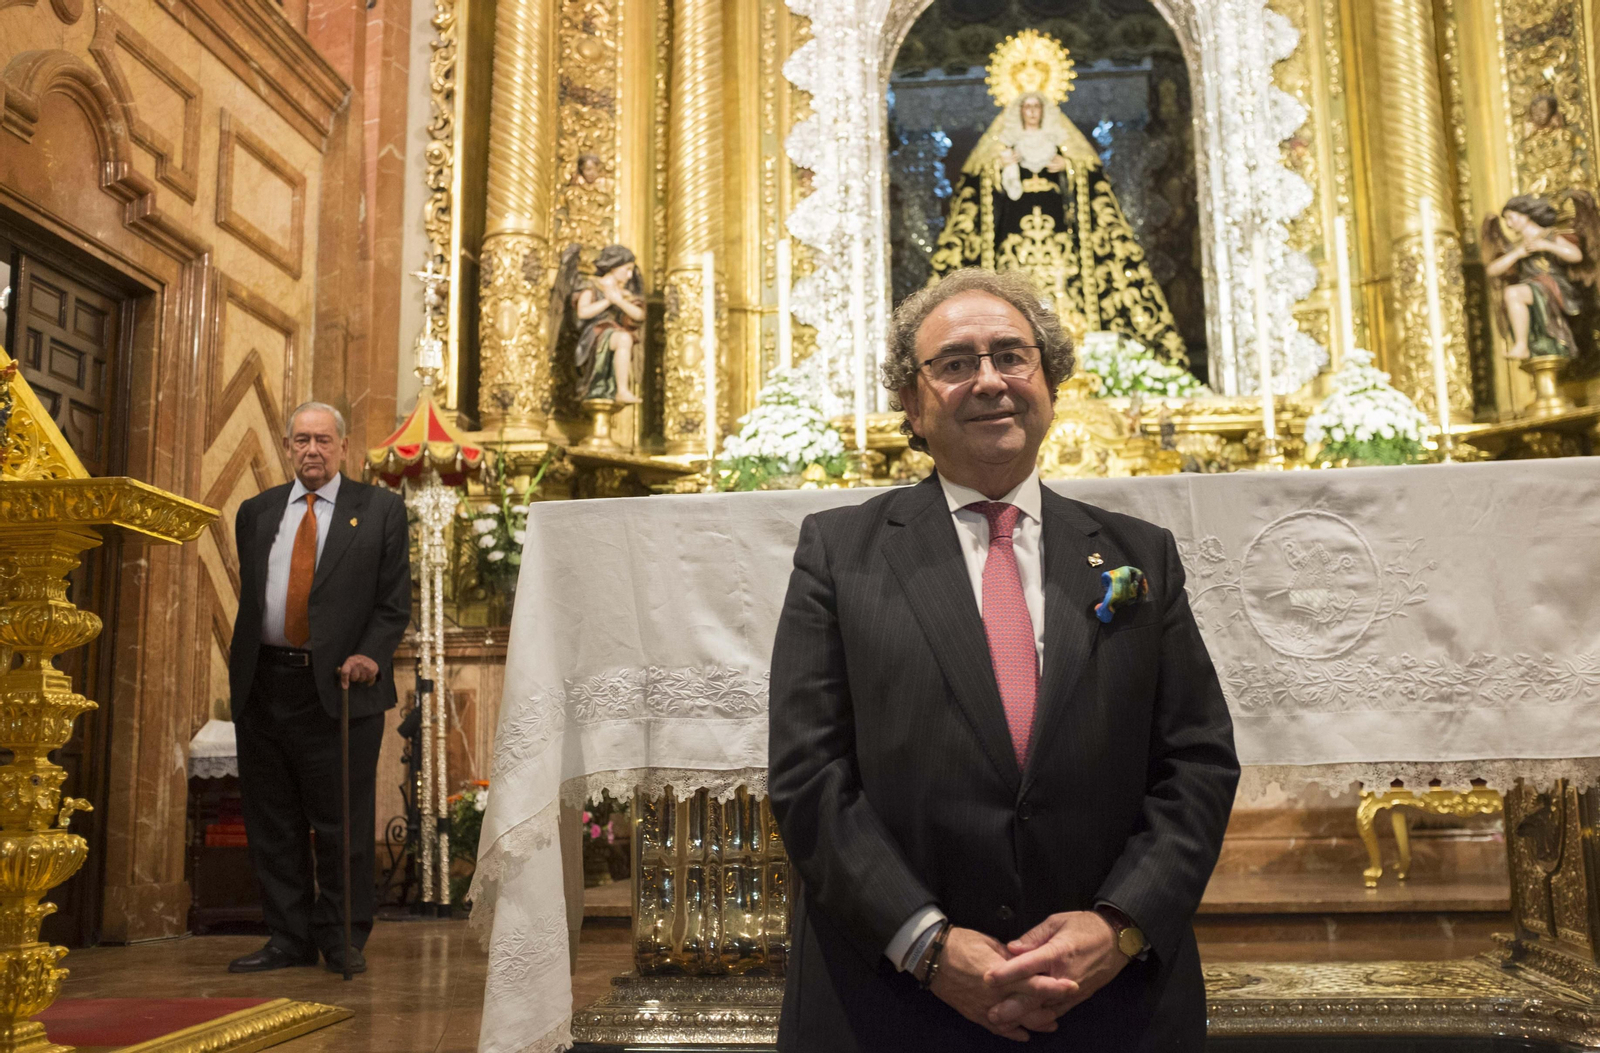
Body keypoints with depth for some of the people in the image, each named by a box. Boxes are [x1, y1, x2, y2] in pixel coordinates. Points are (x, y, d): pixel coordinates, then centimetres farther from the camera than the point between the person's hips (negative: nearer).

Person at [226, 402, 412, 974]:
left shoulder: (380, 509, 4)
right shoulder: (256, 512, 15)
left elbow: (394, 601, 1)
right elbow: (249, 598, 18)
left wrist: (369, 654, -13)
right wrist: (241, 669, 11)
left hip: (341, 688, -4)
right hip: (265, 687, 4)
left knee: (343, 824, 0)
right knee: (272, 825, 8)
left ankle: (343, 939, 13)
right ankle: (288, 938, 19)